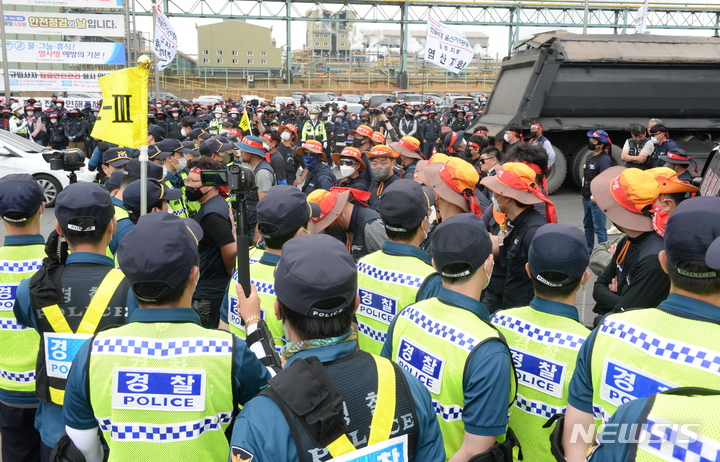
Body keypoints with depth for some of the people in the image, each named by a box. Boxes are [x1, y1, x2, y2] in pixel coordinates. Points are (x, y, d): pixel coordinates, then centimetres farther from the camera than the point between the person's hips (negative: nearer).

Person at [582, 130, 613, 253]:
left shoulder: (604, 159, -15)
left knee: (599, 229, -4)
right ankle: (588, 251, 28)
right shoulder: (591, 158, 14)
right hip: (587, 199, 10)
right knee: (588, 226, 17)